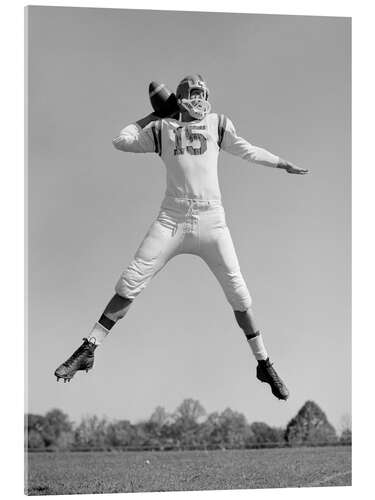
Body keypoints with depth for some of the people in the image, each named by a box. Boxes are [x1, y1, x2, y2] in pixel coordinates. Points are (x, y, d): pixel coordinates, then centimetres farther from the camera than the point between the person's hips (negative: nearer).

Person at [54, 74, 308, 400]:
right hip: (172, 218, 0)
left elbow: (246, 150, 21)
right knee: (130, 282, -8)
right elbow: (121, 141, 14)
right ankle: (88, 351, -1)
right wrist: (152, 117, 18)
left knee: (238, 292, -1)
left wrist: (282, 163, 22)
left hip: (211, 220, 0)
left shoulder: (218, 124, 13)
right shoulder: (162, 128, 12)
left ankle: (264, 364, 12)